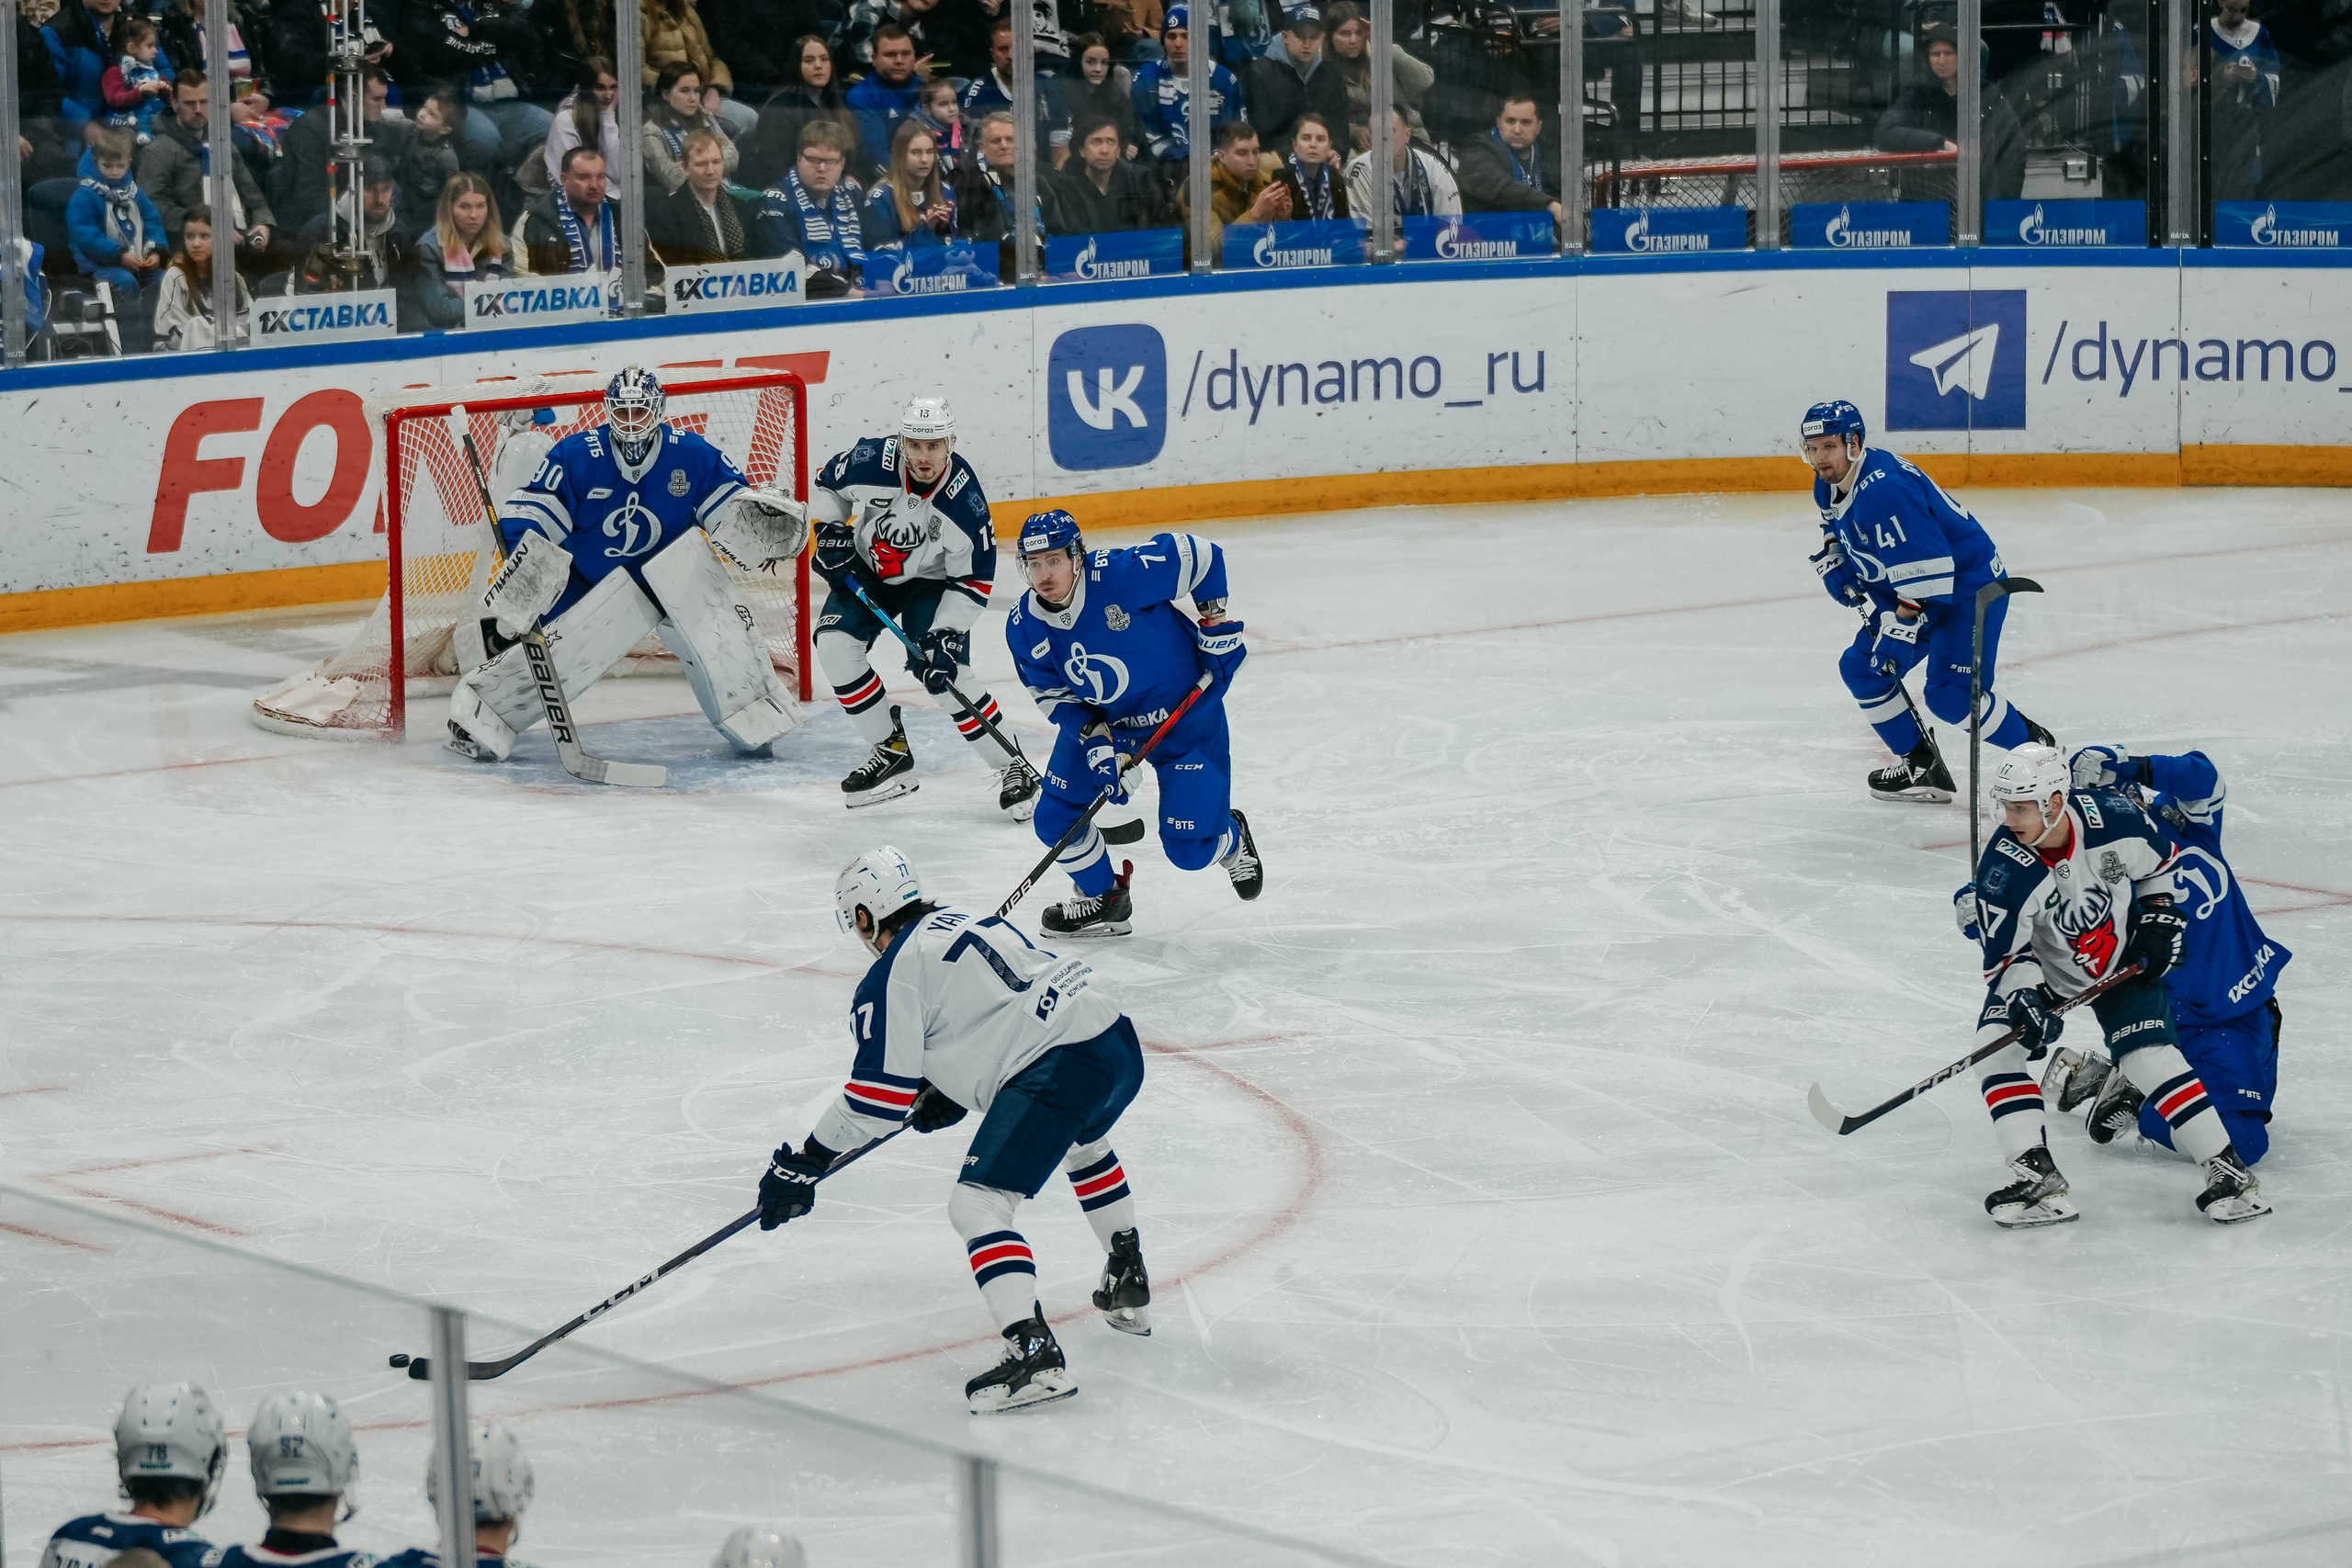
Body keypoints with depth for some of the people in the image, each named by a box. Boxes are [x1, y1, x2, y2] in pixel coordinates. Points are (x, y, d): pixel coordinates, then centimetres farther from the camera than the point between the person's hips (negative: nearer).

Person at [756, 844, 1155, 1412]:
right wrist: (949, 1094, 38)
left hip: (1058, 1072, -9)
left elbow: (880, 1096, -5)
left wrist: (804, 1165, 2)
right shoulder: (970, 923, 24)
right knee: (1081, 1143, 39)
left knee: (977, 1203, -8)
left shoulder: (893, 975, -1)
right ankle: (1128, 1289, 49)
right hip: (1118, 1042, 9)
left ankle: (1034, 1352, -24)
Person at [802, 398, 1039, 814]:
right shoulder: (870, 462, -26)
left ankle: (1012, 768, -3)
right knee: (834, 646, -16)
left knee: (944, 676, -18)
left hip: (930, 582, -3)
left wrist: (944, 634, -28)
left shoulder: (964, 501, -30)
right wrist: (828, 531, -14)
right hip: (865, 569, 3)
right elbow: (826, 485, -2)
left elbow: (974, 580, -20)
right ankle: (891, 753, -1)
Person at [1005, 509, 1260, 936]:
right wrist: (1094, 739, -18)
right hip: (1099, 720, 5)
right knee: (1055, 819, -3)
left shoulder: (1123, 573, -31)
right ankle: (1104, 900, 24)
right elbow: (1054, 696, -3)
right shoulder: (1024, 628, -14)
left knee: (1189, 848, -3)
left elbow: (1201, 555, -19)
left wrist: (1217, 620, -15)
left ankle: (1232, 841, 35)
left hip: (1184, 711, -5)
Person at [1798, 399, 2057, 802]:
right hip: (1906, 589, 10)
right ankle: (1920, 766, 15)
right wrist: (1833, 560, 7)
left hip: (1968, 585, -10)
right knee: (1861, 667, 7)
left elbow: (1925, 571, -33)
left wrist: (1899, 630, -30)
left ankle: (2037, 748, 1)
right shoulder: (1831, 484, 1)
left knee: (1951, 696, -19)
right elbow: (1840, 527, 26)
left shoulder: (1883, 490, -30)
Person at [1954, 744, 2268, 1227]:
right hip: (2042, 969, 1)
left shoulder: (2117, 819, -26)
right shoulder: (2004, 868, -28)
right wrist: (2024, 998, -38)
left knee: (2149, 1055, -16)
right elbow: (2005, 952, -22)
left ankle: (2229, 1170, -8)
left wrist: (2161, 919, -6)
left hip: (2123, 960, -1)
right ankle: (2038, 1179, -19)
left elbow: (2163, 863, -3)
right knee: (1997, 1042, -19)